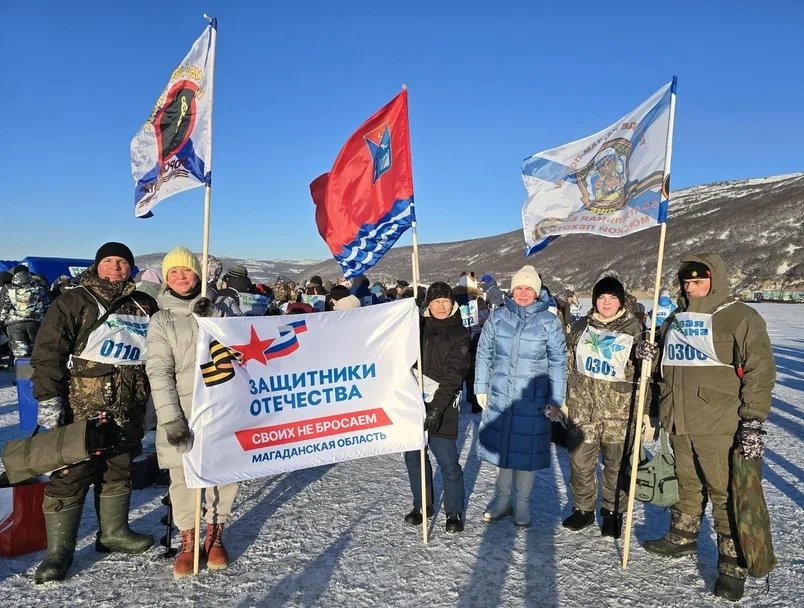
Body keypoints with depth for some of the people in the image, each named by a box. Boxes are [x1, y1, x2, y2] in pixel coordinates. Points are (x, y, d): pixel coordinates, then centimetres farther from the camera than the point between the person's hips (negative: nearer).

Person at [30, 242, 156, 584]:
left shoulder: (144, 306, 11)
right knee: (71, 476, -1)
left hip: (128, 411, 5)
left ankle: (113, 533, 31)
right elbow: (48, 352, -7)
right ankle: (59, 550, 10)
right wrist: (48, 398, -13)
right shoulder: (73, 302, -2)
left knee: (119, 472, 15)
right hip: (82, 409, -5)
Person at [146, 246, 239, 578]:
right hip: (182, 410, -2)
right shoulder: (161, 320, 5)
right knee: (183, 475, 0)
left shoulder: (214, 311, 12)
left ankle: (215, 535, 24)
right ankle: (188, 541, 20)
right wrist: (170, 418, -14)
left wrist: (211, 320, -8)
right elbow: (159, 372, -4)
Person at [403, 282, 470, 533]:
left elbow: (453, 375, -9)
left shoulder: (459, 334, -2)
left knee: (448, 462, -4)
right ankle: (422, 505, 31)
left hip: (441, 407, -4)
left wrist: (437, 408, -19)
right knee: (414, 456, 12)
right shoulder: (418, 326, 8)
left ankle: (455, 512, 15)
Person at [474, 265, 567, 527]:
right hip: (499, 397, 2)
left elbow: (558, 363, -2)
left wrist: (555, 400, -4)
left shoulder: (549, 321, -5)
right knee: (501, 446, 12)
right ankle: (502, 498, 31)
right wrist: (481, 388, 5)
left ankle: (523, 503, 27)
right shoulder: (497, 317, 1)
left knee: (527, 449, 7)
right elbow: (484, 354, 7)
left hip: (533, 400, -2)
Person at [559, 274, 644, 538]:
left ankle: (613, 512, 27)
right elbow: (568, 365, 14)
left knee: (616, 464, 7)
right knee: (580, 462, 9)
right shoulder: (581, 327, 7)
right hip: (582, 407, 2)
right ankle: (583, 508, 28)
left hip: (619, 410, -2)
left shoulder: (634, 328, -1)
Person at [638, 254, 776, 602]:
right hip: (679, 423, 6)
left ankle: (733, 566, 14)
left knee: (726, 495, 1)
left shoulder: (741, 318, -7)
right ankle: (682, 538, 37)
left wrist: (753, 422, -17)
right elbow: (667, 365, 25)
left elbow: (760, 371, -11)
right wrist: (651, 357, 2)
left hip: (719, 427, -6)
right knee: (687, 486, 20)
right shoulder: (675, 320, 13)